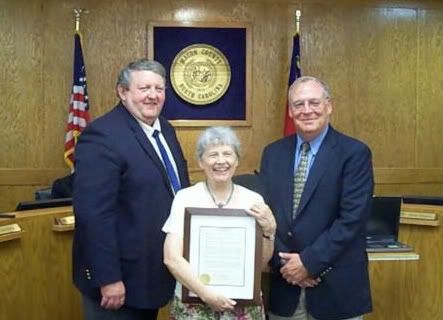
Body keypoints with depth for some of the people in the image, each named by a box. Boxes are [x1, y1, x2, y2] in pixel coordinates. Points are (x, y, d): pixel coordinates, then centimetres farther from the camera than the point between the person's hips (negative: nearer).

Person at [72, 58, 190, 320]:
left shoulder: (165, 130, 8)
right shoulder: (102, 135, -18)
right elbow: (93, 213, -24)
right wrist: (108, 278, -23)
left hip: (155, 272, 8)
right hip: (122, 277, -8)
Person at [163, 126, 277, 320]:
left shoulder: (253, 200, -2)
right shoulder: (185, 198, -7)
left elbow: (262, 261, 2)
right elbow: (172, 259, -10)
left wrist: (269, 230, -13)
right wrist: (206, 294, -17)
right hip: (194, 303, -1)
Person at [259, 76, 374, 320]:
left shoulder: (355, 153, -8)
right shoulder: (273, 153, 6)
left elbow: (352, 219, -14)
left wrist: (308, 262, -15)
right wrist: (282, 262, -7)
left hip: (336, 286, -3)